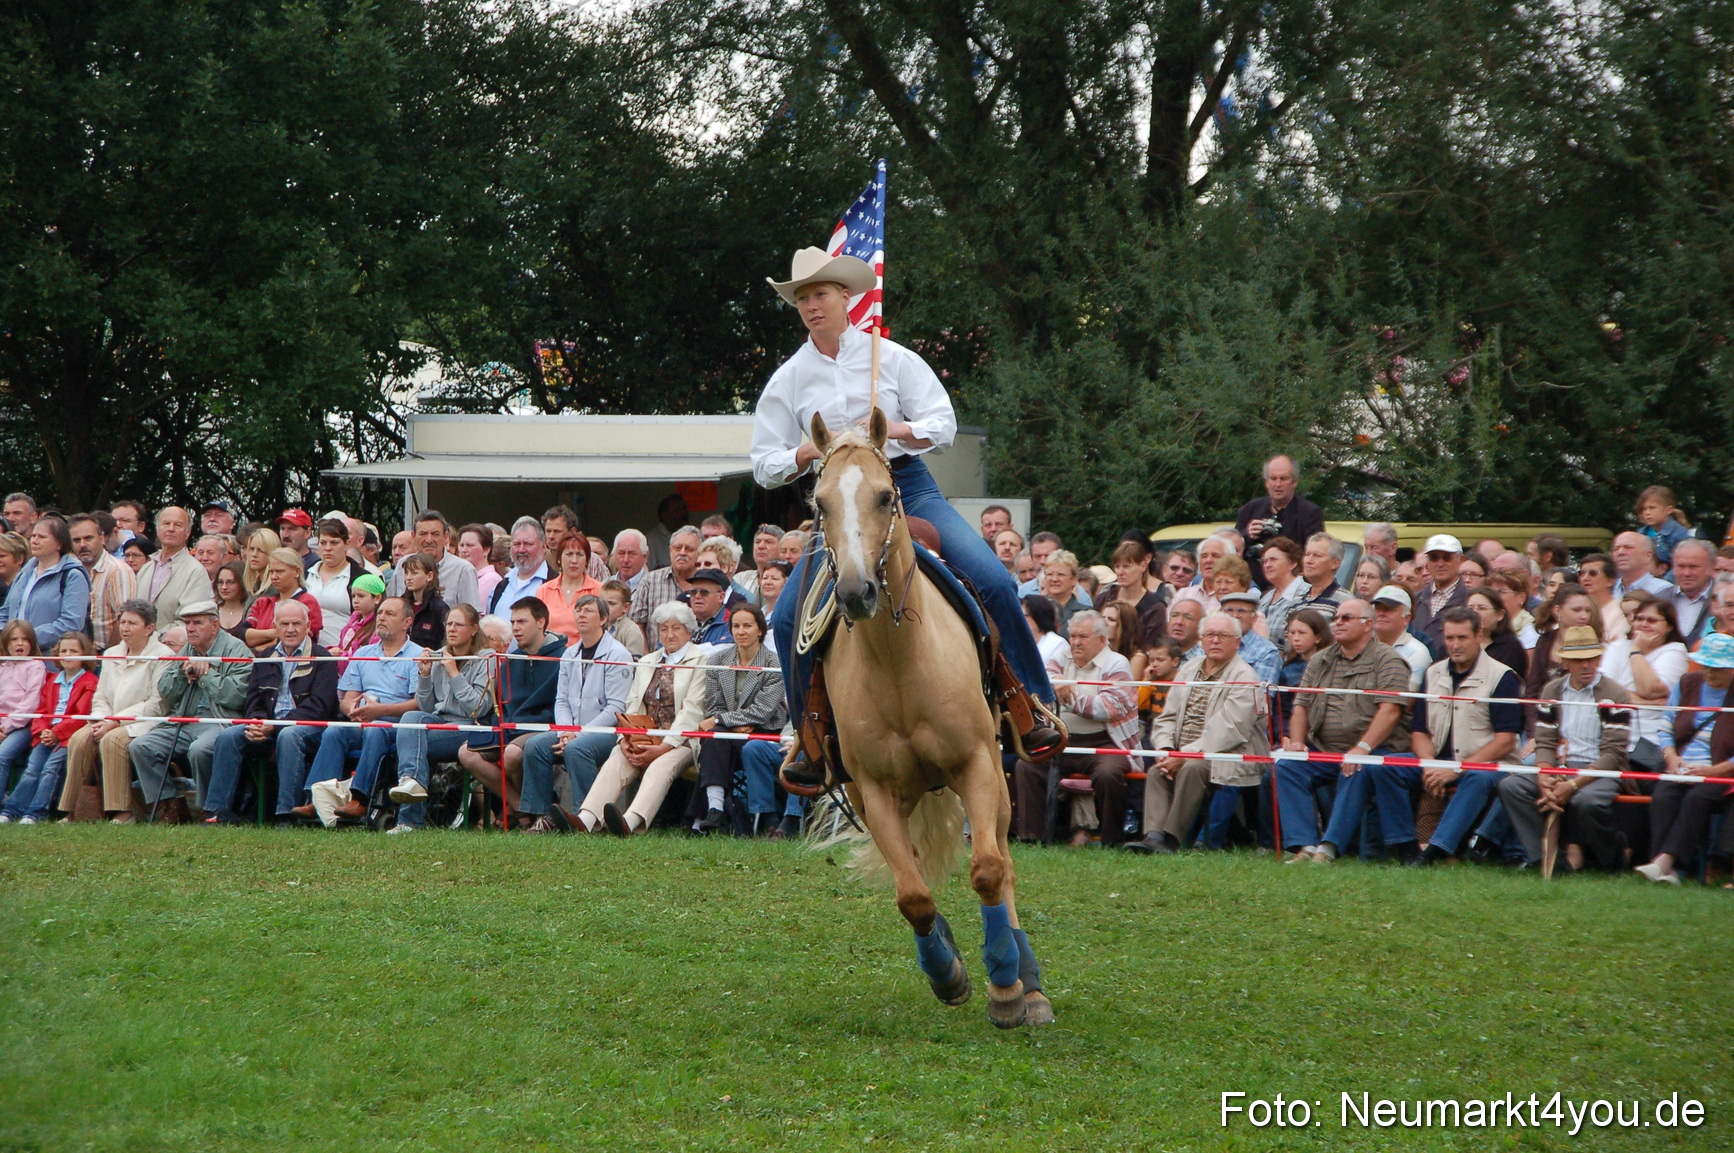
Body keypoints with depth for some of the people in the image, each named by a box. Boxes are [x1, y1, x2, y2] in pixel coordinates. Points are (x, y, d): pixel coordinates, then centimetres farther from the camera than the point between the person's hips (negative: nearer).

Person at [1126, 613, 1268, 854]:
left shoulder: (1244, 678, -8)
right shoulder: (1189, 670, 17)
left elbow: (1228, 732, -17)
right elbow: (1168, 717, 14)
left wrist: (1185, 755, -21)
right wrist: (1165, 750, -7)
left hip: (1227, 757, -6)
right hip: (1182, 753, 6)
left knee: (1191, 769, -33)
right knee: (1157, 771, -22)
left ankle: (1171, 838, -33)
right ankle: (1154, 835, -34)